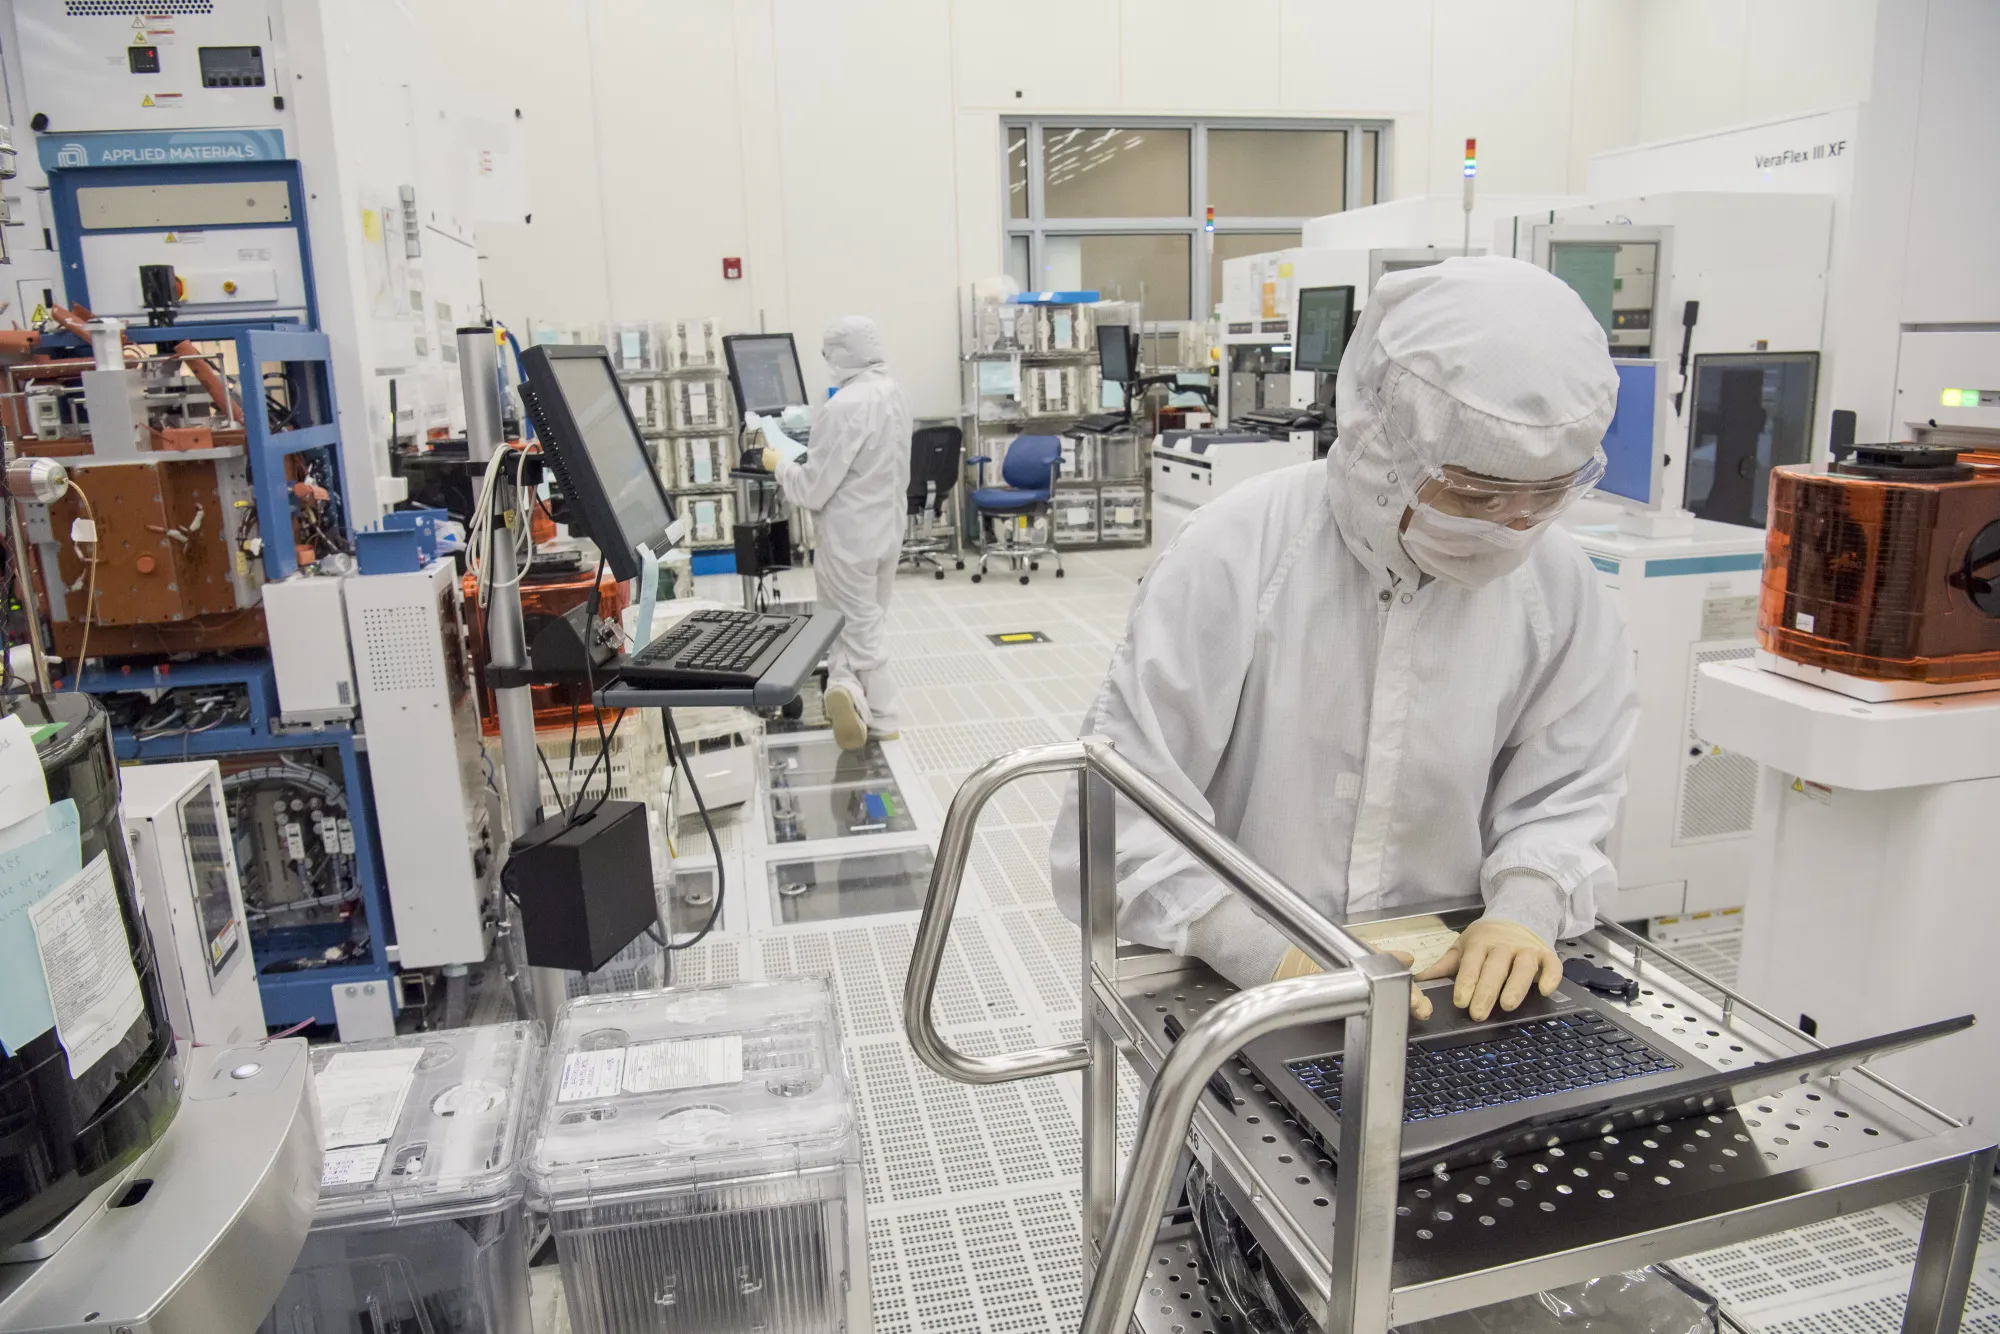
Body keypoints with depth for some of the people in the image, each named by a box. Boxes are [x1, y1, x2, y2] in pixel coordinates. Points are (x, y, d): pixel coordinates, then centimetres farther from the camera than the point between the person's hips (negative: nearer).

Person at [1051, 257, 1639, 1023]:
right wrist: (1268, 957, -28)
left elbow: (1564, 790, 4)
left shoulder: (1556, 582, -6)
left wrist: (1525, 908, -15)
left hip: (1449, 983, 5)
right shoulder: (1234, 556, -18)